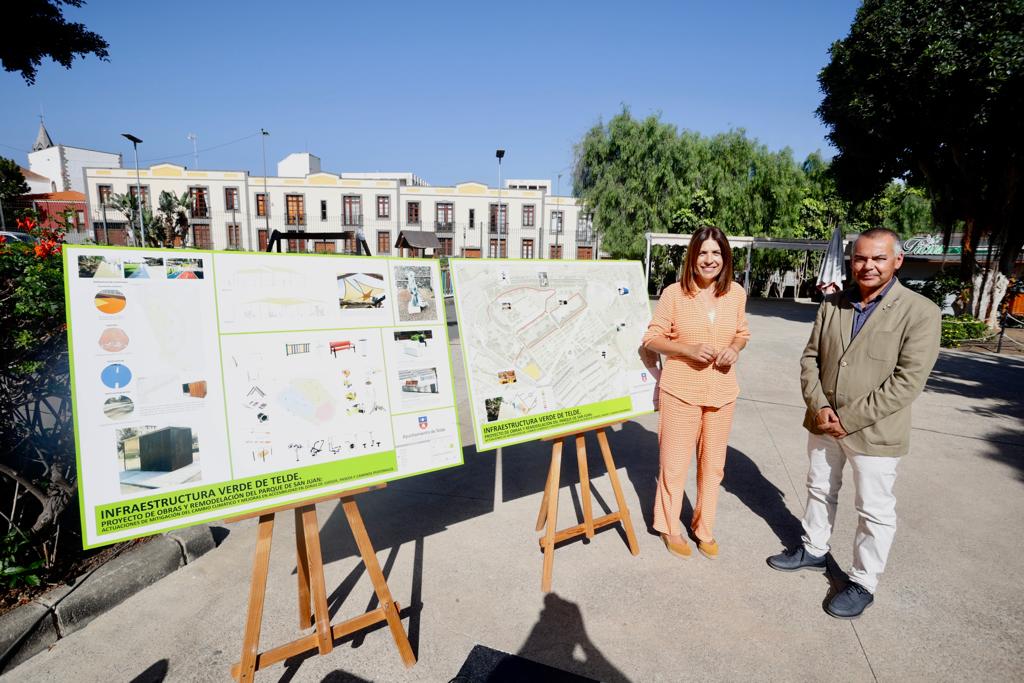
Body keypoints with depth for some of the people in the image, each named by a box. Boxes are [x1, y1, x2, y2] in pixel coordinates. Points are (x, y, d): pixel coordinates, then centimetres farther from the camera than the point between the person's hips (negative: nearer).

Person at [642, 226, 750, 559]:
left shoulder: (736, 293, 1)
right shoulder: (673, 293, -10)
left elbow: (742, 333, 15)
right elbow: (652, 338, -6)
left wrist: (734, 349, -8)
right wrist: (689, 349, -21)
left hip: (722, 392, 4)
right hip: (681, 391, -3)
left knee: (713, 464, 15)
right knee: (675, 463, 8)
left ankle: (704, 527, 36)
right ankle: (670, 526, 31)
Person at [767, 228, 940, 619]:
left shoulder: (920, 312, -12)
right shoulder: (832, 306, 3)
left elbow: (908, 380, -17)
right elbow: (810, 358, 5)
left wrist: (850, 419, -19)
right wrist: (818, 406, -9)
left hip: (873, 431, -5)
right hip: (823, 423, 5)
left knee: (874, 511, 9)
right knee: (819, 490, 21)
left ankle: (863, 583, 27)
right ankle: (814, 551, 42)